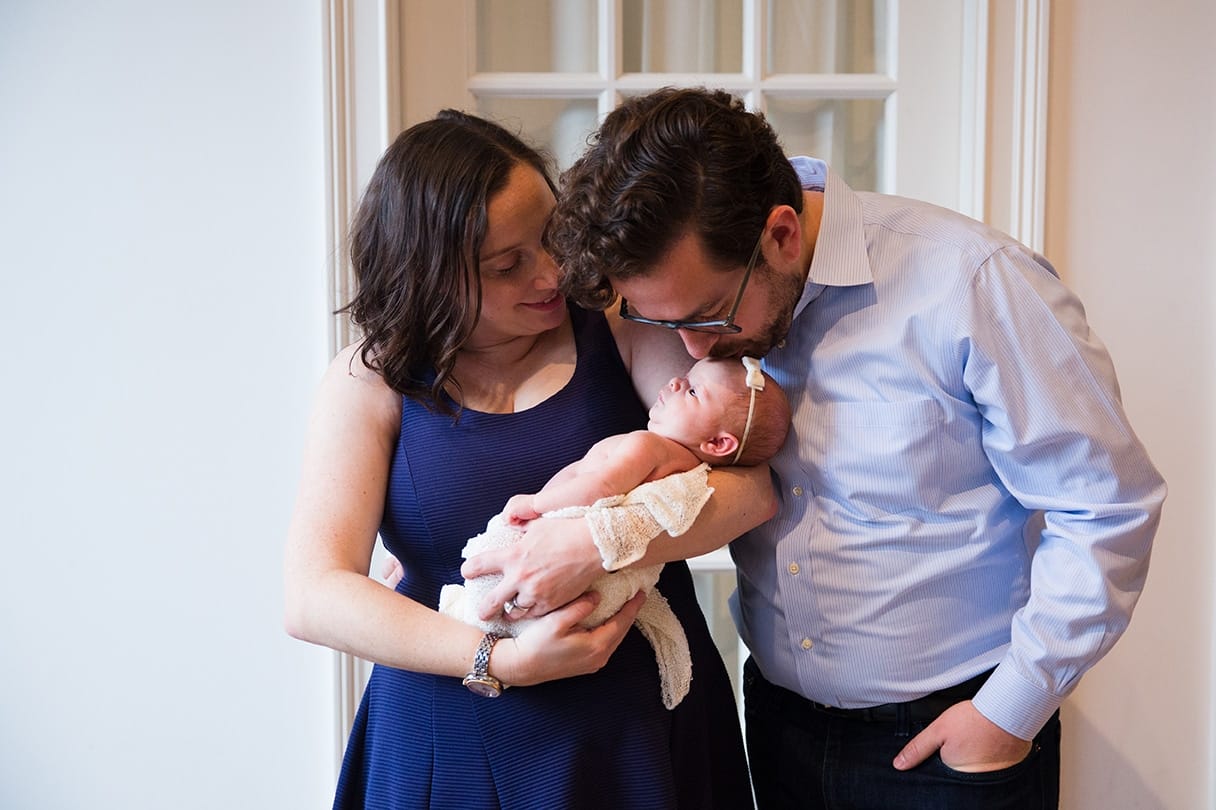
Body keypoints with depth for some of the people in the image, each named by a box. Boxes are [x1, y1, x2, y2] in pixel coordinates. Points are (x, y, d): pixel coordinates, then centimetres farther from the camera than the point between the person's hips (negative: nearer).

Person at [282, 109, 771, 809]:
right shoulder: (374, 378, -6)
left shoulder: (620, 321, -5)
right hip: (460, 747, -1)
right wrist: (502, 662, -25)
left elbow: (750, 487, -15)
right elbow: (313, 597, -15)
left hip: (644, 726, 1)